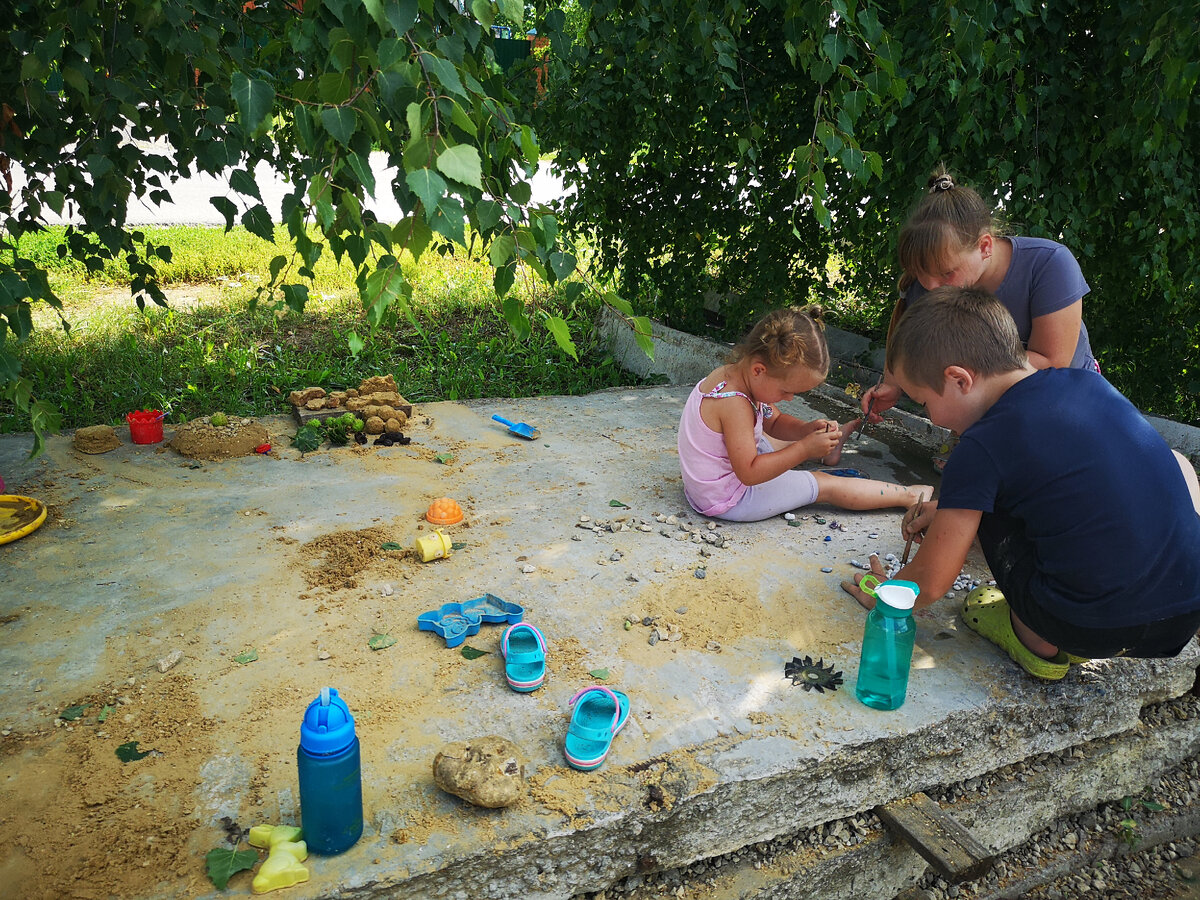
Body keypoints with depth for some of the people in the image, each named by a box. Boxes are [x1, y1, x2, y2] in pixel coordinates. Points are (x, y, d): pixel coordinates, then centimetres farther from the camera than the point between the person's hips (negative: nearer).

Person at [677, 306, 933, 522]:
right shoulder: (734, 404, -32)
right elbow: (748, 472, -33)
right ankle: (909, 496, 12)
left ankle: (830, 444, 61)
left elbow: (775, 422, 10)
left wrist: (806, 430, -9)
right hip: (728, 501, -9)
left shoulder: (733, 374, -2)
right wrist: (804, 449, -30)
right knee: (825, 485, -1)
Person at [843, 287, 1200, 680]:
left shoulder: (981, 449, -13)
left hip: (1088, 629, -5)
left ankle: (1037, 643, 16)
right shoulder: (1088, 383, 7)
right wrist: (951, 511, 30)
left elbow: (930, 584, -8)